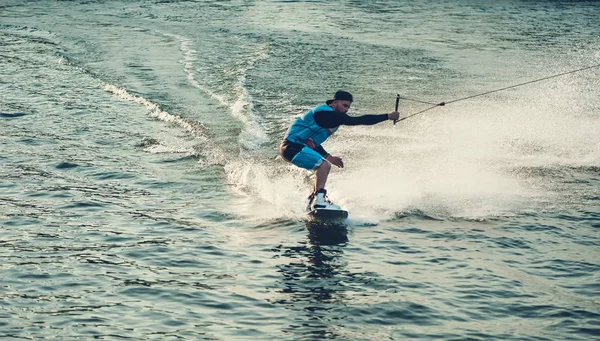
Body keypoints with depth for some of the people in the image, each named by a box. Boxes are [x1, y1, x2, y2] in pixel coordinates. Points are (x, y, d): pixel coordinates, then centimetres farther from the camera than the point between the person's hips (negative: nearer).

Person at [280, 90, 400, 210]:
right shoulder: (326, 114, -17)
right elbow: (358, 121, -22)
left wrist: (328, 157, 21)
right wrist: (387, 116, -20)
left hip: (296, 146, 11)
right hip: (292, 146, -11)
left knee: (324, 167, 21)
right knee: (324, 165, -22)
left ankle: (312, 201, 24)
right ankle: (319, 200, -24)